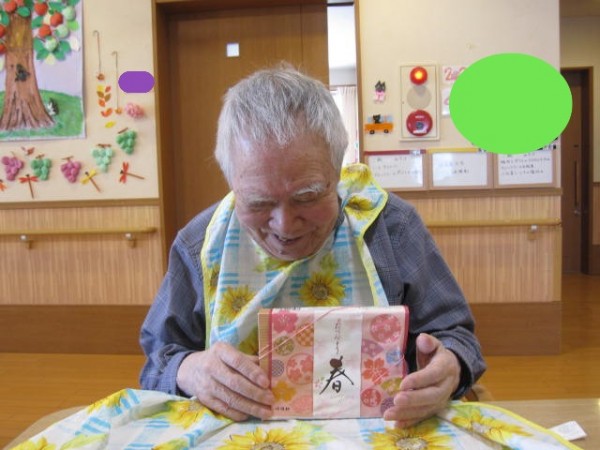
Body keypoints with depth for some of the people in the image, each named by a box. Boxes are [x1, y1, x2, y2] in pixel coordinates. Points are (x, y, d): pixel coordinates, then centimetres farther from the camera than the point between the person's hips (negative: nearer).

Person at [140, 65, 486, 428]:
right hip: (244, 433, 1)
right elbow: (156, 367, 0)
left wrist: (449, 368, -21)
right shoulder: (201, 245, -5)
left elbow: (454, 334, 0)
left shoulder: (391, 225, -7)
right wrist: (188, 371, -21)